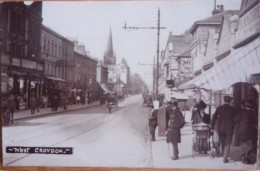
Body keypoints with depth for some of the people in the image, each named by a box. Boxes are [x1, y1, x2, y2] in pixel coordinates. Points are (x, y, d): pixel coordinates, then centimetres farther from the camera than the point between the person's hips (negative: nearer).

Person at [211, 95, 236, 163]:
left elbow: (214, 117, -2)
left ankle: (224, 156, 25)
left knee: (222, 143, 17)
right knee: (227, 144, 3)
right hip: (229, 129, -3)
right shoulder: (232, 109, -6)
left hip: (221, 129, 3)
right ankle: (225, 158, -4)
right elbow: (234, 119, 0)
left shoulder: (219, 108, -2)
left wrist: (212, 124, 7)